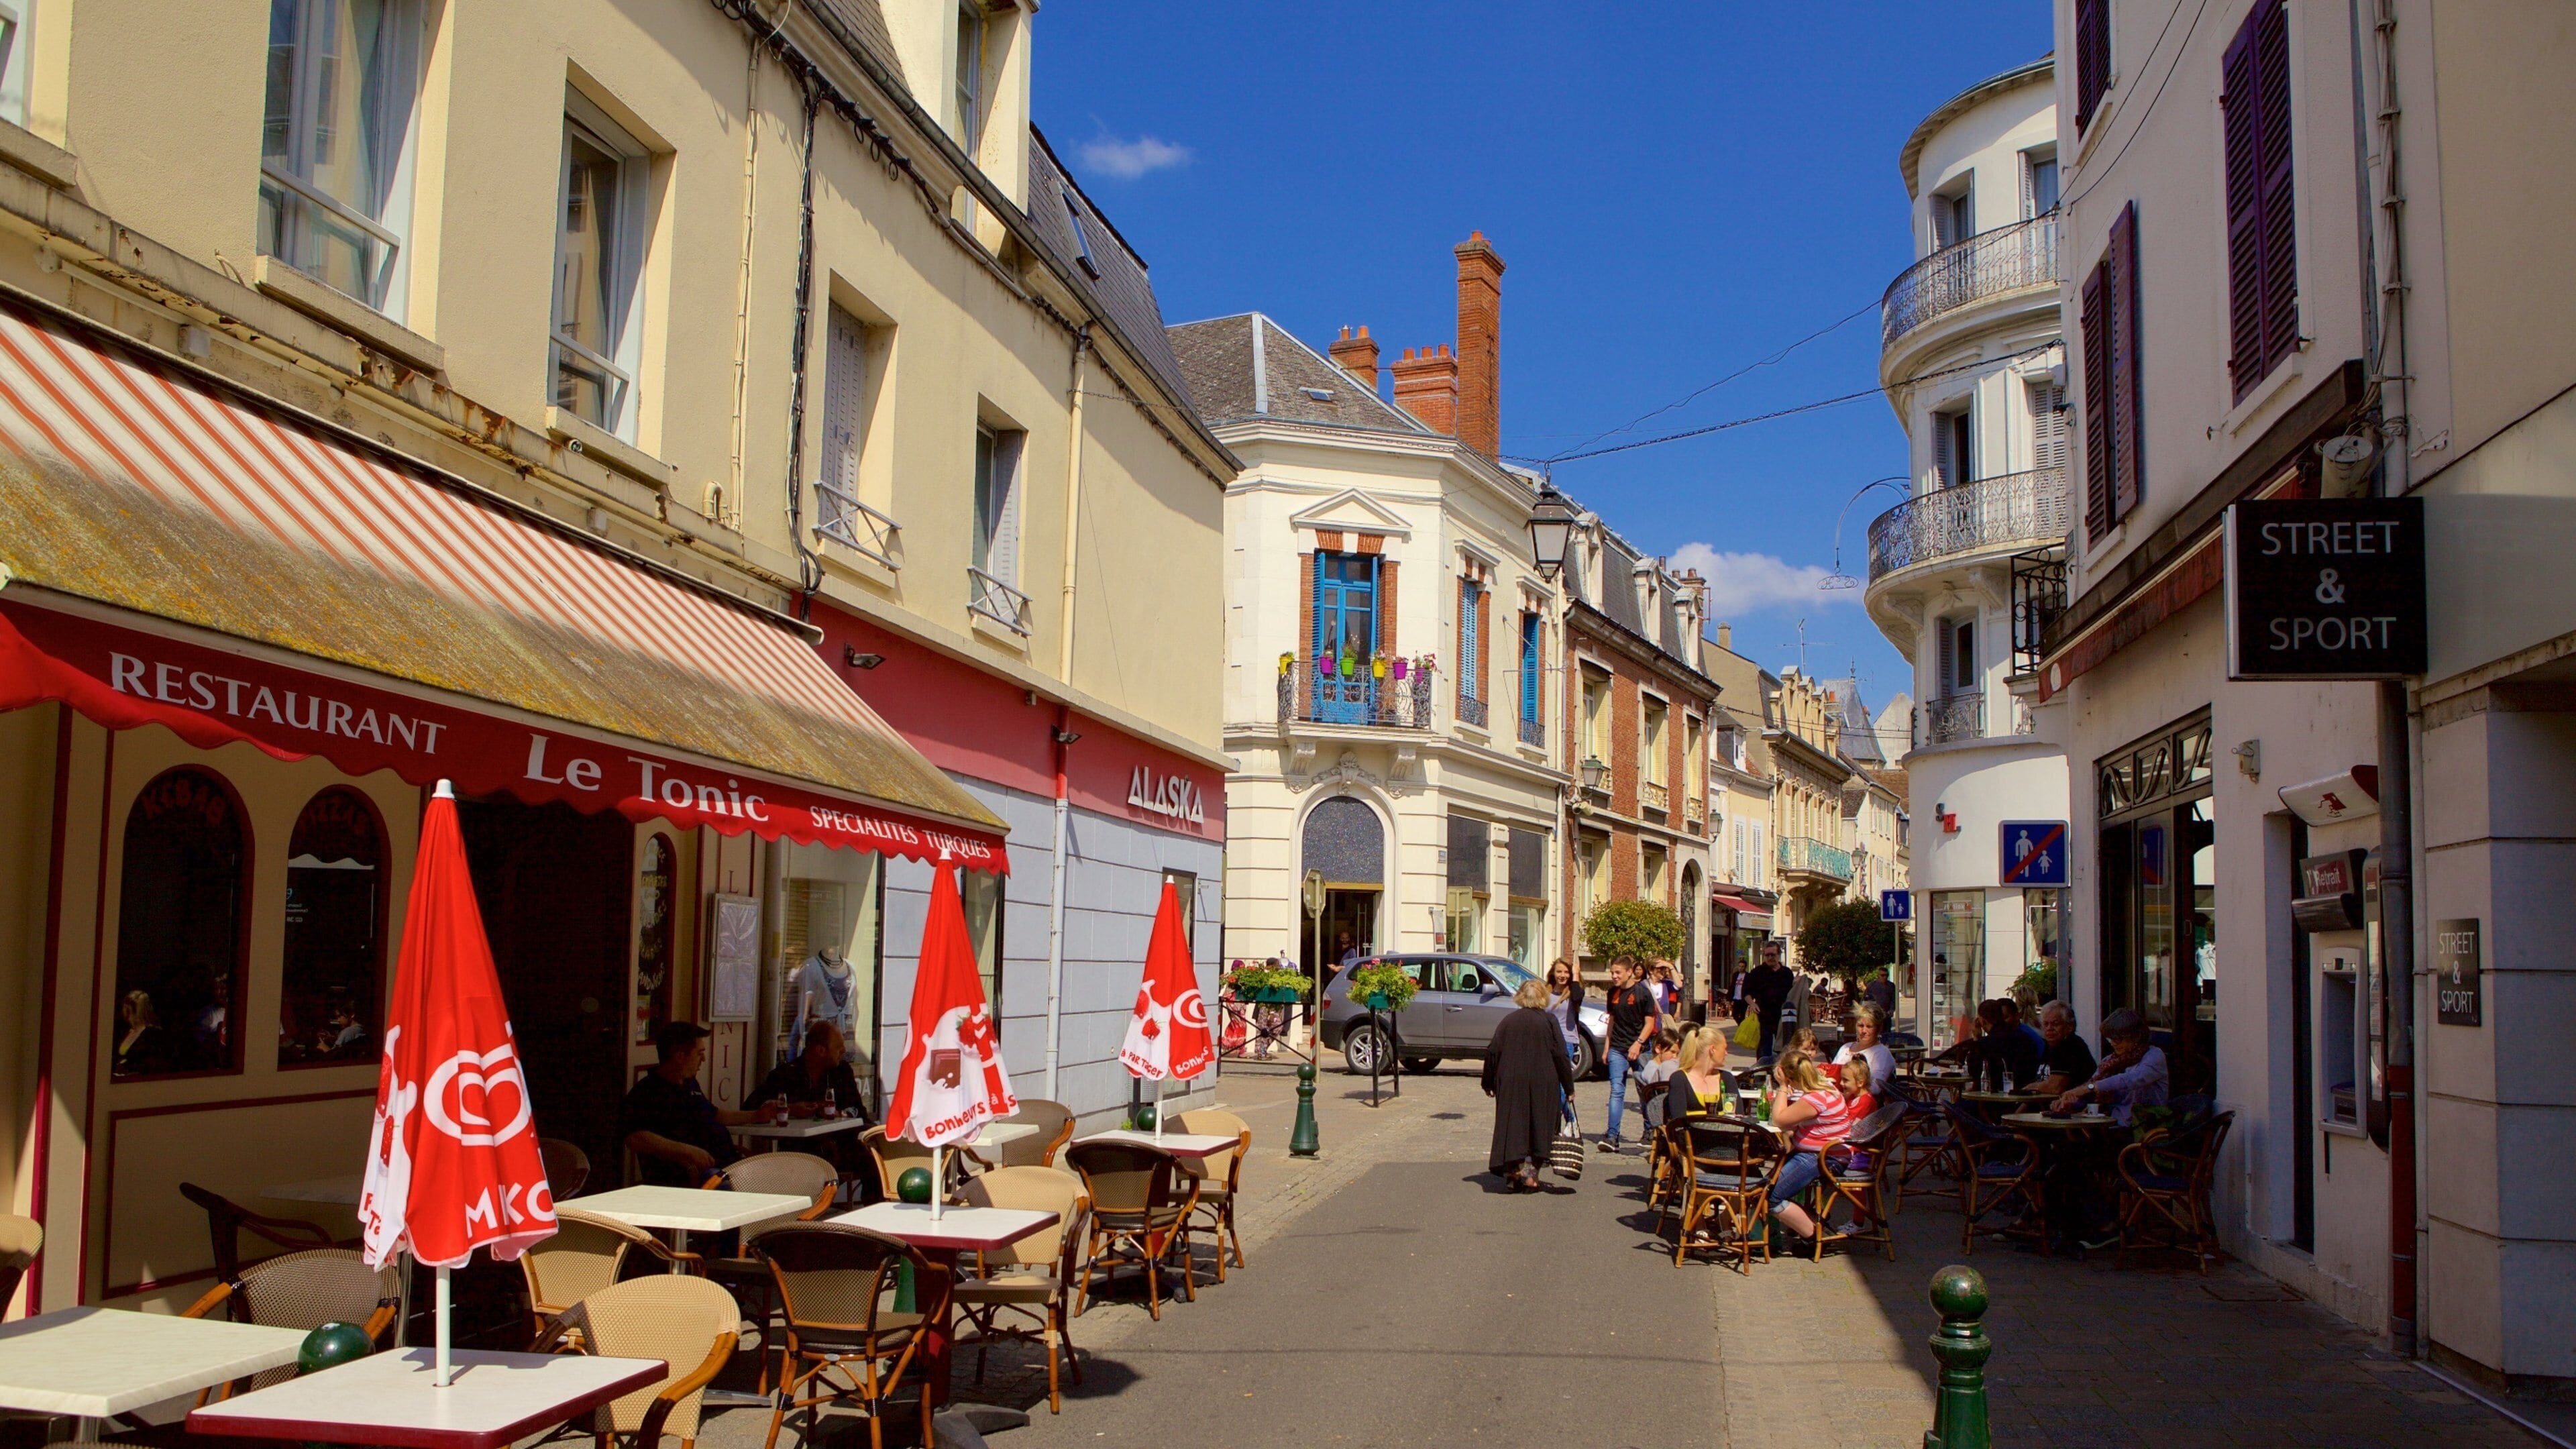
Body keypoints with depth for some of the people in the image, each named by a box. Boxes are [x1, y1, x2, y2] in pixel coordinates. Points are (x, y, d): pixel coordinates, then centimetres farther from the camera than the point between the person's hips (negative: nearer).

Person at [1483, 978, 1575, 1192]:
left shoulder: (1508, 1021, 5)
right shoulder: (1548, 1021, -1)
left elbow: (1493, 1053, 3)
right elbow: (1561, 1056, -4)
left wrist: (1489, 1083, 11)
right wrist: (1569, 1087, 1)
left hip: (1510, 1084, 2)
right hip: (1542, 1085, -2)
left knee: (1512, 1128, 7)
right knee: (1537, 1129, 7)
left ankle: (1513, 1173, 3)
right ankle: (1530, 1174, 2)